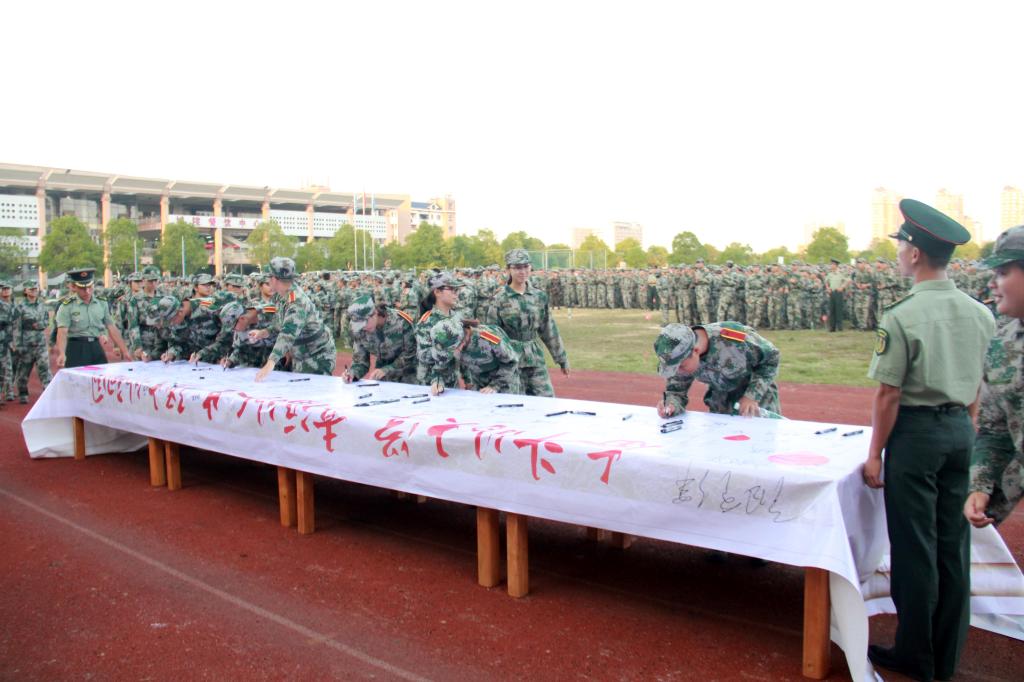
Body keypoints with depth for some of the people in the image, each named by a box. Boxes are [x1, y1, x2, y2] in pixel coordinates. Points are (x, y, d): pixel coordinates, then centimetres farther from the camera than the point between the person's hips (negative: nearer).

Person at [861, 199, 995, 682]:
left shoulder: (901, 318, -17)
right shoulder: (980, 314, 4)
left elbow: (888, 394, -16)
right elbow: (979, 389, 11)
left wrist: (875, 454, -7)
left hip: (916, 432, -7)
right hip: (961, 431, 7)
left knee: (914, 548, 4)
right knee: (952, 544, 14)